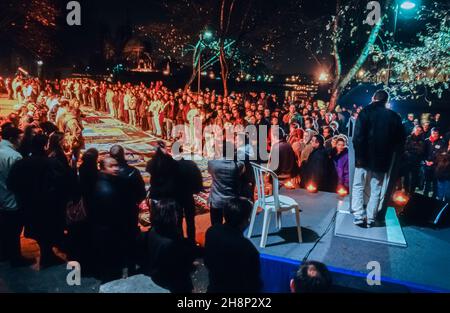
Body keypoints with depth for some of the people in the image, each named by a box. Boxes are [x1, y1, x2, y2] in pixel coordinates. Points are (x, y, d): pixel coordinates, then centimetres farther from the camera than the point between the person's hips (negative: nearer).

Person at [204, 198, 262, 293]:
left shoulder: (211, 231, -15)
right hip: (236, 289, -6)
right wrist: (257, 288, 4)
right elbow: (253, 282, -16)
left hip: (214, 288, 6)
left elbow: (207, 262, 3)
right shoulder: (247, 248, -33)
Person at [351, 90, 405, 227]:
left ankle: (359, 216, 1)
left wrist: (358, 154, -9)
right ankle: (370, 219, 13)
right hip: (382, 159, 3)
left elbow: (358, 136, -15)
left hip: (365, 157, -3)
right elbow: (401, 139, 6)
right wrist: (392, 152, 16)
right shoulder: (394, 116, 4)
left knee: (358, 187, 8)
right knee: (376, 190, 10)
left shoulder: (366, 112, -6)